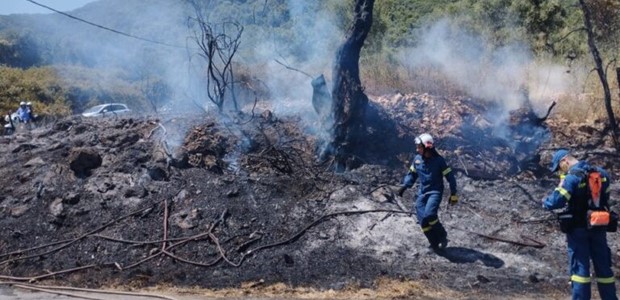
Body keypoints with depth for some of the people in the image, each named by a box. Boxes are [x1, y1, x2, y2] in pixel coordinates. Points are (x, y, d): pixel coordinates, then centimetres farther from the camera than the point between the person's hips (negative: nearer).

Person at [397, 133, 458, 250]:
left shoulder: (438, 160, -10)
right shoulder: (417, 159, 3)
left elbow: (450, 176, -5)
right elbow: (412, 174, 18)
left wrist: (453, 194, -7)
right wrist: (404, 186, 4)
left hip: (435, 192, -5)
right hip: (422, 192, 5)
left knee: (429, 215, -27)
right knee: (422, 220, -6)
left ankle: (442, 236, -3)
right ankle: (436, 244, 8)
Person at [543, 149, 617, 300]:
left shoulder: (572, 177, -16)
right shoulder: (602, 173, 4)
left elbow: (554, 203, -21)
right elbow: (603, 198, 14)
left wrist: (545, 201, 1)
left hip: (578, 228, -6)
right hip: (599, 227, 6)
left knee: (580, 266, 1)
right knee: (603, 266, 13)